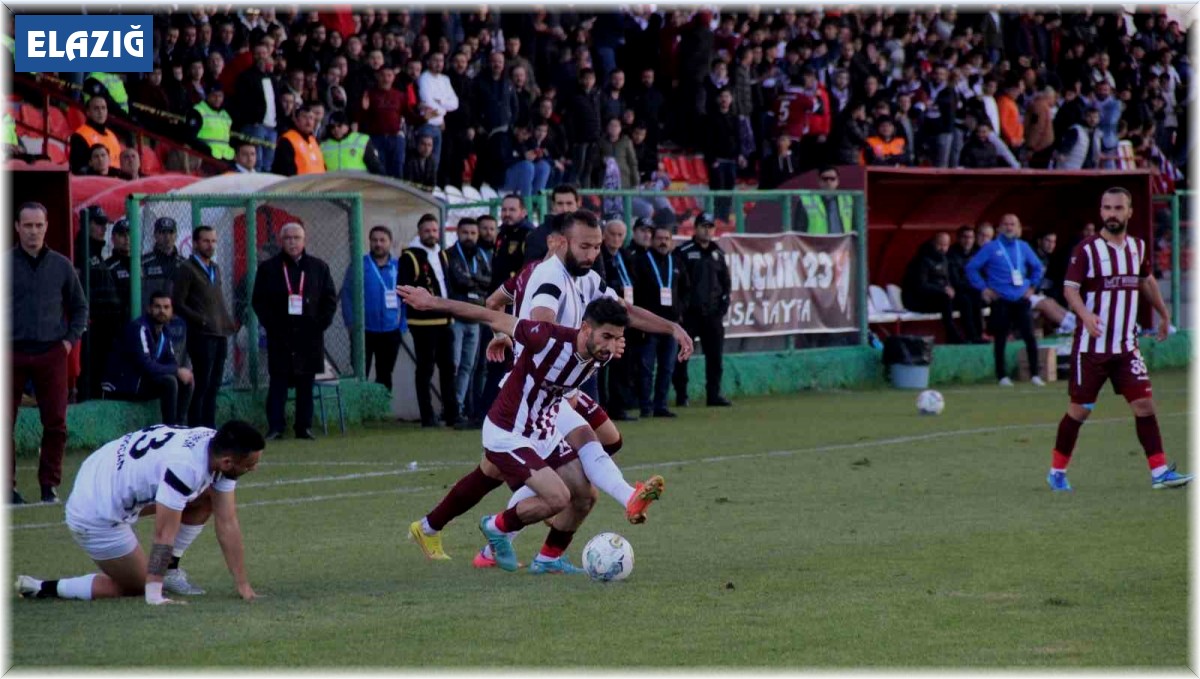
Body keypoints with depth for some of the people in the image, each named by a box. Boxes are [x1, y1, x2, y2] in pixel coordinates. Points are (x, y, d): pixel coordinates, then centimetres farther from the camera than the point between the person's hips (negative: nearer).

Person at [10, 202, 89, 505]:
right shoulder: (5, 263, 2)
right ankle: (7, 485, 6)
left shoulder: (61, 265, 9)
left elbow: (79, 306, 19)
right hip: (12, 353, -2)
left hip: (51, 354, 2)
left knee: (56, 423, -1)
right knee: (4, 423, -2)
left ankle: (49, 485, 9)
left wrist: (71, 339, 8)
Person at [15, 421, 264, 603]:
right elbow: (164, 535, -28)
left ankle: (170, 570, 16)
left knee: (205, 499, 5)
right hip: (97, 515, -9)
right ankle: (43, 589, 4)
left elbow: (228, 523, 0)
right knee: (138, 586, 3)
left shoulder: (219, 450, -5)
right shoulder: (185, 466, -33)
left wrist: (243, 585, 1)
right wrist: (154, 597, -22)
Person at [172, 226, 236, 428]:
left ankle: (210, 426, 13)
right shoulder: (187, 270, -4)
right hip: (201, 335, -7)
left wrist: (229, 322, 8)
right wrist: (202, 321, -12)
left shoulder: (215, 268, 19)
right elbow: (178, 304, -9)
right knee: (201, 385, -6)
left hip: (220, 335, 7)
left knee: (214, 384, 8)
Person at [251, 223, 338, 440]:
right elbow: (258, 301, 4)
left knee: (306, 384, 3)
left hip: (309, 335, 2)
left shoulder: (319, 267, 10)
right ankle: (275, 428, -3)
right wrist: (271, 325, -6)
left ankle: (304, 426, 8)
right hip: (280, 337, -2)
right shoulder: (269, 268, 6)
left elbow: (330, 299, 11)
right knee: (278, 382, -4)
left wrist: (320, 324, -1)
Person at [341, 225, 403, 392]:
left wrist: (402, 326, -1)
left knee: (385, 378, 13)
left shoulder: (398, 267, 3)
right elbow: (347, 294, -7)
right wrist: (352, 324, -13)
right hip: (364, 331, -3)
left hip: (390, 333, 3)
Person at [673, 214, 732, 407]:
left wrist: (723, 304, 8)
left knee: (715, 354, 3)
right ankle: (681, 396, 3)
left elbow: (725, 282, 20)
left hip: (712, 312, 5)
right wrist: (679, 309, -12)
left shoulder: (718, 253, 14)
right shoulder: (683, 252, -3)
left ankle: (714, 394, 9)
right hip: (689, 312, -5)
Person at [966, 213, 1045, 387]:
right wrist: (983, 288, -2)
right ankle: (1002, 376, 7)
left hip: (1021, 300, 2)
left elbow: (1037, 267, 26)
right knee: (1000, 340, -2)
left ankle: (1034, 374, 0)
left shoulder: (1023, 247, 11)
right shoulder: (991, 248, 1)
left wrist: (1032, 286, 15)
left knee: (1030, 336, -6)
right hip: (1001, 301, -2)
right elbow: (972, 267, 2)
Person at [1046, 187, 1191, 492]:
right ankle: (1057, 471, 17)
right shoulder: (1086, 249, -9)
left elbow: (1147, 280, 26)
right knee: (1080, 409, 2)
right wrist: (1085, 314, -32)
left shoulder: (1138, 247, 8)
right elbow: (1070, 288, -14)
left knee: (1144, 403, -6)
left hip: (1127, 346, 4)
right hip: (1092, 346, -4)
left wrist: (1163, 313, 33)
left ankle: (1160, 472, -4)